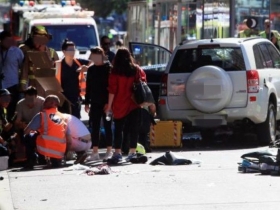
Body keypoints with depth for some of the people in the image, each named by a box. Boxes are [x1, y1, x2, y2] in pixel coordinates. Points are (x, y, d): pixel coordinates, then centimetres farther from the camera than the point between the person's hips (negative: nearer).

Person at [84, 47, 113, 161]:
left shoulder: (108, 69, -5)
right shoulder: (91, 70, 11)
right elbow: (88, 87, 15)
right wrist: (87, 102, 10)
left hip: (106, 103, -5)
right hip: (95, 103, 5)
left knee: (107, 126, 1)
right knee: (94, 127, 4)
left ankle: (109, 151, 6)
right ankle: (95, 152, 8)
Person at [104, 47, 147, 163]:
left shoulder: (115, 72, -8)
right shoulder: (137, 70, 0)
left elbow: (112, 90, -9)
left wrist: (109, 105, -3)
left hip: (120, 105, -2)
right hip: (134, 105, 2)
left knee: (118, 129, 5)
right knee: (133, 129, 5)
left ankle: (117, 153, 0)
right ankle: (132, 152, 3)